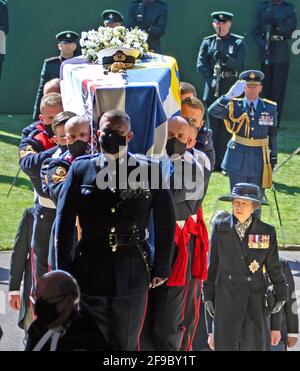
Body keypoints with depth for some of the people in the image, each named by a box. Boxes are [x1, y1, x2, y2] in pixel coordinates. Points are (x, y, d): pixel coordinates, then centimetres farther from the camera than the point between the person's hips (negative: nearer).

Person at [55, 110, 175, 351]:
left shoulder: (149, 170, 0)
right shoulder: (81, 169, 2)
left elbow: (166, 223, 4)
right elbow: (64, 222, 3)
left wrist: (161, 268, 4)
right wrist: (64, 270, 1)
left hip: (133, 274, 0)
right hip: (89, 273, 0)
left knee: (126, 344, 9)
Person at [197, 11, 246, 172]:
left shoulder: (238, 42, 3)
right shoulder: (208, 42, 9)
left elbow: (238, 64, -9)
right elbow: (201, 65, 1)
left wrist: (224, 57, -26)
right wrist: (211, 80, -12)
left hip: (231, 89, -2)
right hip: (213, 90, 2)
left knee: (226, 128, -3)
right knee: (213, 127, 5)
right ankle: (213, 163, 11)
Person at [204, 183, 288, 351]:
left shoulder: (267, 232, 0)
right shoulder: (220, 229, 2)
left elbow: (274, 267, 7)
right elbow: (213, 265, 8)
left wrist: (281, 295, 1)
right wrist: (208, 296, 8)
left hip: (256, 296, 0)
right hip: (227, 297, 0)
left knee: (256, 344, -2)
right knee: (226, 344, -1)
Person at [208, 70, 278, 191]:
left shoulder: (270, 108, 3)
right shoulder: (234, 107, -3)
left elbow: (272, 134, 9)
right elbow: (213, 111, -20)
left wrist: (273, 157, 8)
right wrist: (229, 96, -32)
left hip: (259, 160, 1)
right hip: (238, 160, -1)